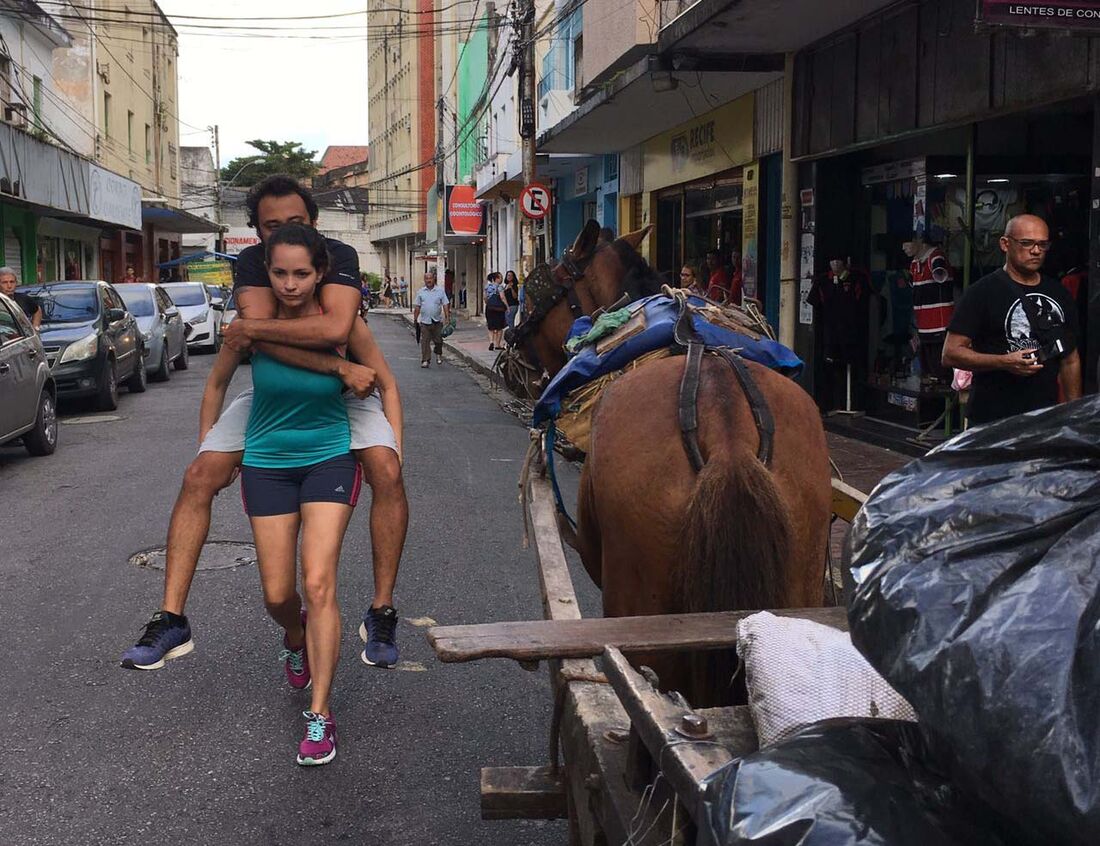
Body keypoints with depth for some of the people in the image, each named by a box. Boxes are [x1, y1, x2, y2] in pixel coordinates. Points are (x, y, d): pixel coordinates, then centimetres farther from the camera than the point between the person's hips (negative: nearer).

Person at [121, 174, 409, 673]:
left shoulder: (339, 257, -19)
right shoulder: (251, 263, -15)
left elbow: (336, 329, -37)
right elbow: (263, 341, -31)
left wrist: (251, 326, -30)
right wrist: (338, 367, -37)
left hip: (340, 395, -2)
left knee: (387, 473, -26)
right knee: (200, 477, -13)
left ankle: (381, 613, -12)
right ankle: (172, 619, -7)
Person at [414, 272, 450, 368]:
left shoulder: (440, 291, 4)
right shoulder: (421, 292, 6)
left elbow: (445, 305, 2)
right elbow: (417, 307, 9)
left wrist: (447, 317, -6)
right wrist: (415, 319, 6)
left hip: (437, 321, 0)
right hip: (424, 321, 0)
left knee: (438, 340, 6)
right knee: (425, 342, -3)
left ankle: (438, 355, 32)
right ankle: (425, 361, 1)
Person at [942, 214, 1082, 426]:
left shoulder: (1059, 294, 15)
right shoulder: (983, 292, -4)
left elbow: (1071, 360, 21)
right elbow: (951, 354, -9)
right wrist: (1004, 362, -21)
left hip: (1046, 418, 5)